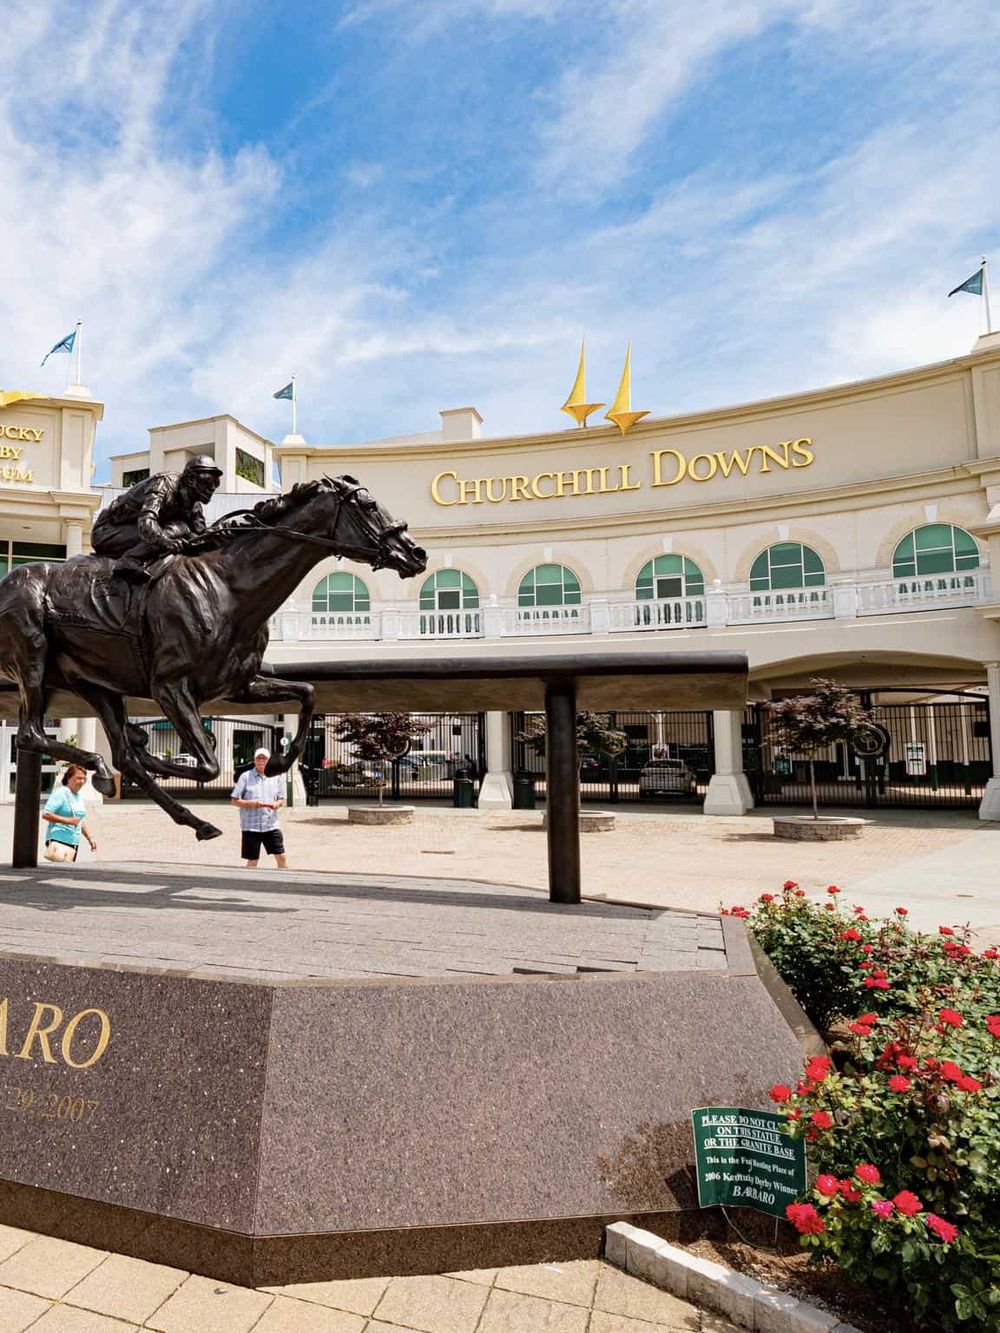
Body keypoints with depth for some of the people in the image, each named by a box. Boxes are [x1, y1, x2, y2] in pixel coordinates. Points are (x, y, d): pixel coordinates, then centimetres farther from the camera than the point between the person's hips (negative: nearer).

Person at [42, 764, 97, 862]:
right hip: (58, 840, -8)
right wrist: (68, 820, -20)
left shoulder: (79, 797, 18)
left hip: (74, 843, 8)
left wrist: (90, 838, 18)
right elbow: (46, 814, -15)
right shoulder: (60, 793, -6)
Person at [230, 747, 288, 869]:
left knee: (281, 856, 2)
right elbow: (234, 800, 0)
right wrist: (249, 803, -17)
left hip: (272, 825, 2)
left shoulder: (276, 777, 8)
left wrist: (277, 804, -10)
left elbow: (281, 799, 13)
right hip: (250, 826, -2)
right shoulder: (245, 777, 0)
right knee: (252, 861, 6)